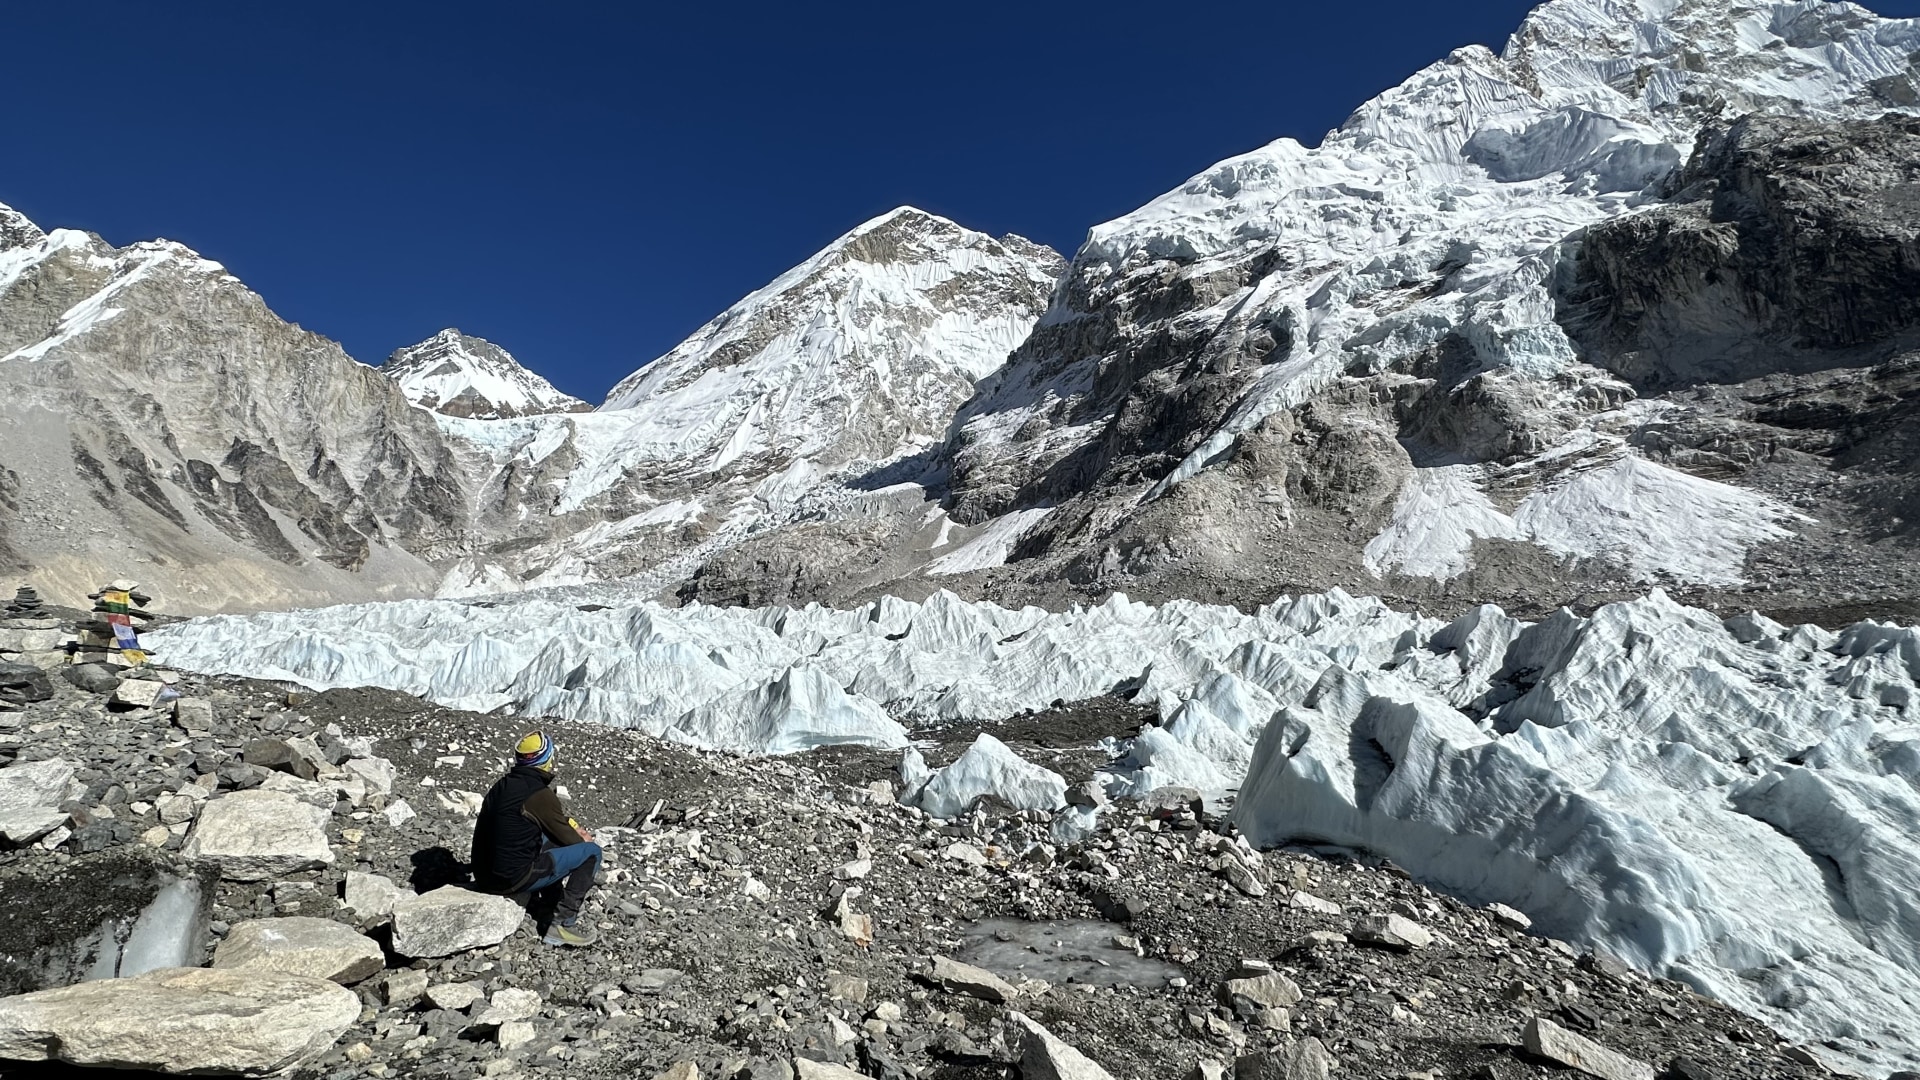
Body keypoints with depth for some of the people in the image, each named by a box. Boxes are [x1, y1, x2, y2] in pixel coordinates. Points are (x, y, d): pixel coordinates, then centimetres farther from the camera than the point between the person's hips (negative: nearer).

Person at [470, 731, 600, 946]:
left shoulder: (501, 785, 6)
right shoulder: (541, 795, -17)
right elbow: (566, 837, -4)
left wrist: (575, 829, 15)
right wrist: (583, 839, 17)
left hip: (483, 875, 8)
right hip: (513, 879, -8)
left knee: (549, 838, 26)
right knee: (591, 852, -2)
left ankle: (555, 902, 29)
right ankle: (563, 923, -4)